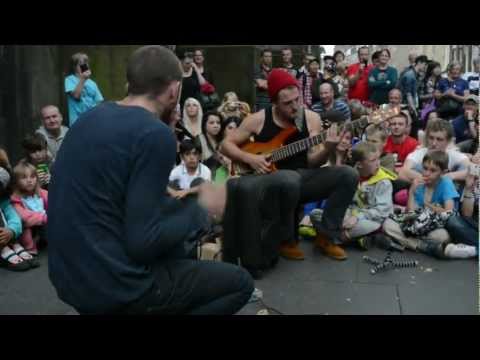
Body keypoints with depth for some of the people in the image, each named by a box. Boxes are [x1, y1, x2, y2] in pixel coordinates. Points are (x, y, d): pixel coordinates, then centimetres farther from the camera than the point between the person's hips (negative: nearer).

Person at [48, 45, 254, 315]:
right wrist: (202, 209, -7)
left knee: (183, 250, 29)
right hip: (110, 285, -8)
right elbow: (142, 241, -21)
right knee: (240, 282, 5)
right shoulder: (155, 134, -20)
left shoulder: (96, 116, 5)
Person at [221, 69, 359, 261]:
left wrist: (327, 149, -23)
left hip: (302, 177, 3)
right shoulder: (258, 120, -3)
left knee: (348, 175, -19)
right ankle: (287, 238, -13)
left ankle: (327, 235, -6)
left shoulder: (312, 118, 3)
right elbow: (226, 145, 3)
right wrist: (249, 158, -13)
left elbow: (312, 162, -1)